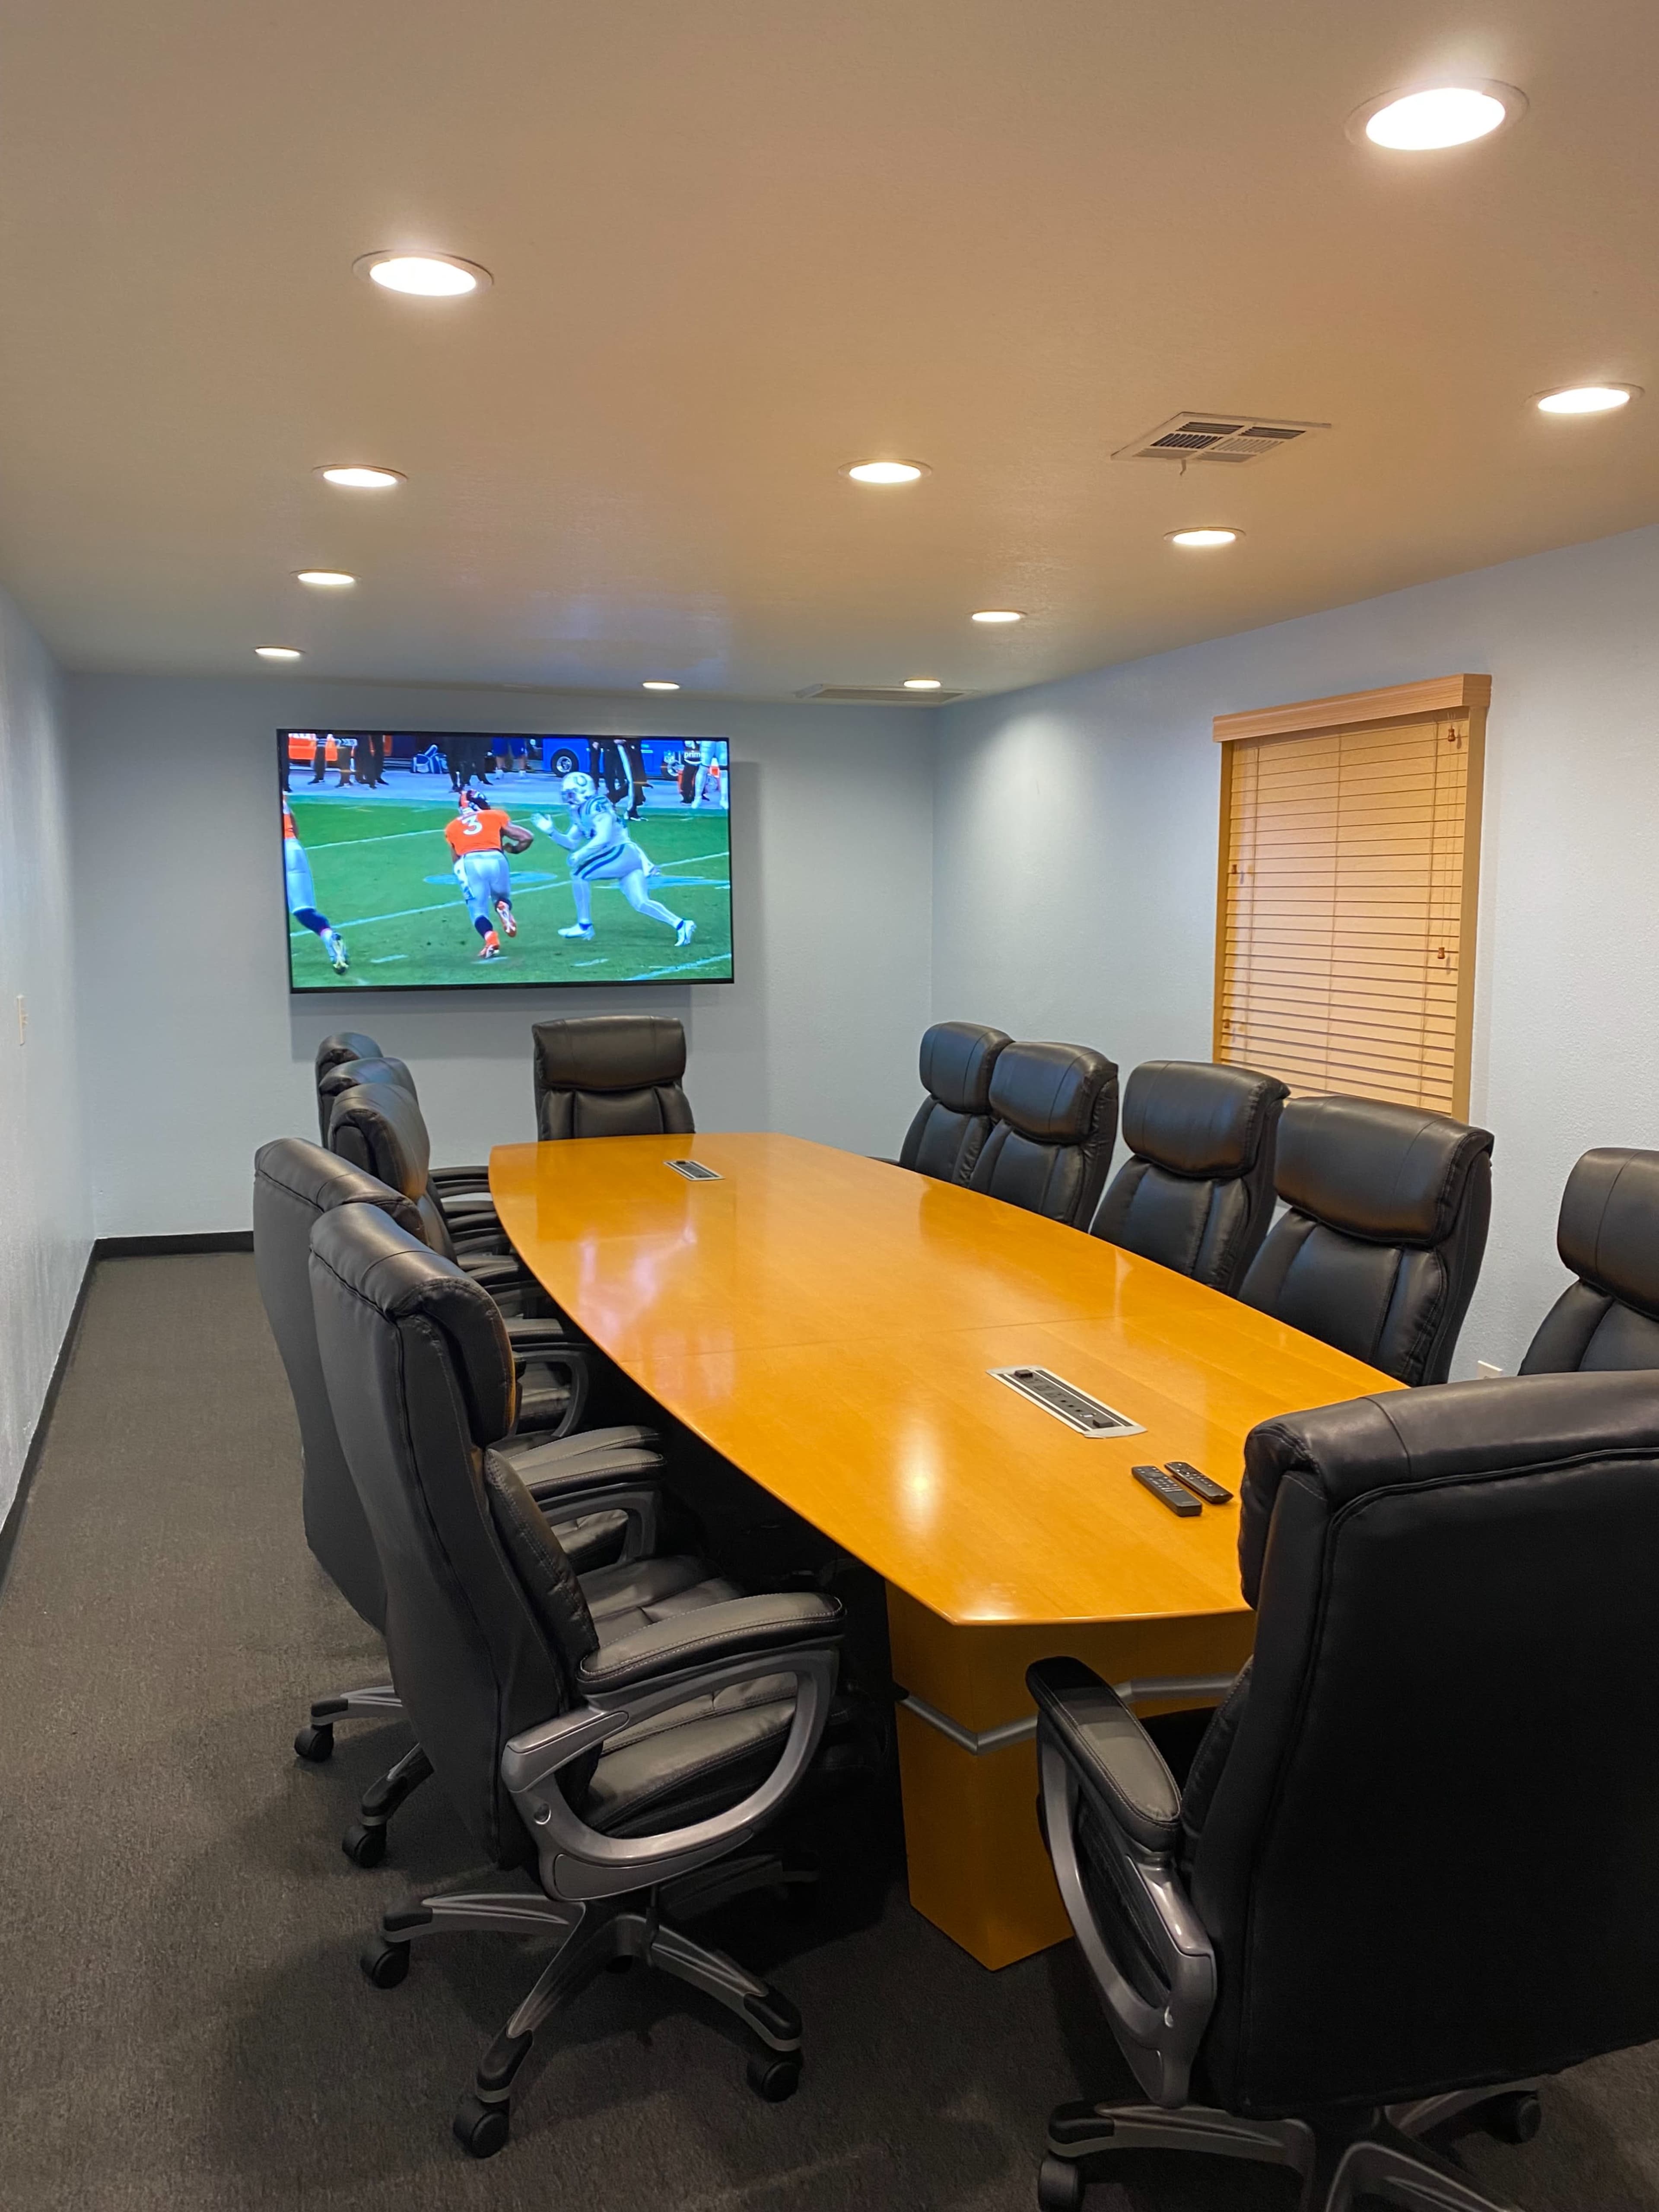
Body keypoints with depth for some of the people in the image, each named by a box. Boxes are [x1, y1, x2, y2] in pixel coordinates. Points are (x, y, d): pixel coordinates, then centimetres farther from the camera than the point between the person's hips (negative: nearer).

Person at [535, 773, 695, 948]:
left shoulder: (596, 806, -10)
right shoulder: (580, 812, 18)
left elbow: (603, 837, -21)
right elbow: (572, 844, 22)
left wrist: (581, 854, -18)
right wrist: (551, 832, 11)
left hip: (623, 853, -9)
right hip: (628, 858, 9)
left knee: (579, 873, -9)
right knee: (640, 904, 1)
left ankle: (584, 926, -3)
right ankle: (680, 925, -1)